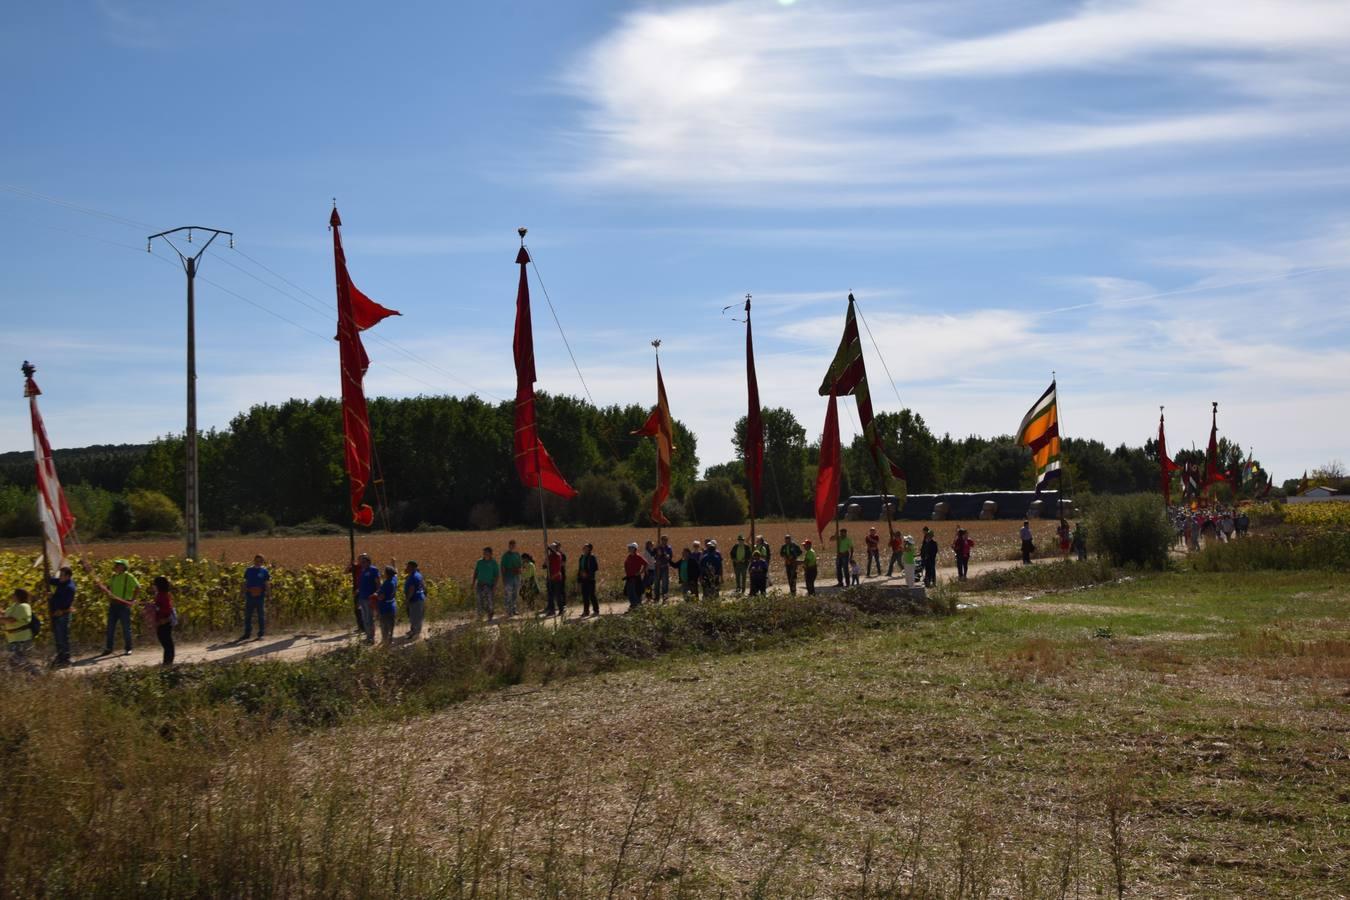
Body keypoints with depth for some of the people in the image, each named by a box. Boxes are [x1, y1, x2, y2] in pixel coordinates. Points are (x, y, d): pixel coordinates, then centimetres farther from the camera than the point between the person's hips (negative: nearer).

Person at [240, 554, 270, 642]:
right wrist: (242, 592, 8)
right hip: (250, 595, 3)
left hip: (260, 596, -3)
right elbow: (245, 582, 14)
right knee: (247, 615, 7)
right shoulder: (249, 570, 10)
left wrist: (269, 595, -4)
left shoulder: (264, 571, 2)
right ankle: (247, 633, 17)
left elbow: (267, 584, 2)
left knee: (261, 615, 2)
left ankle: (261, 634, 8)